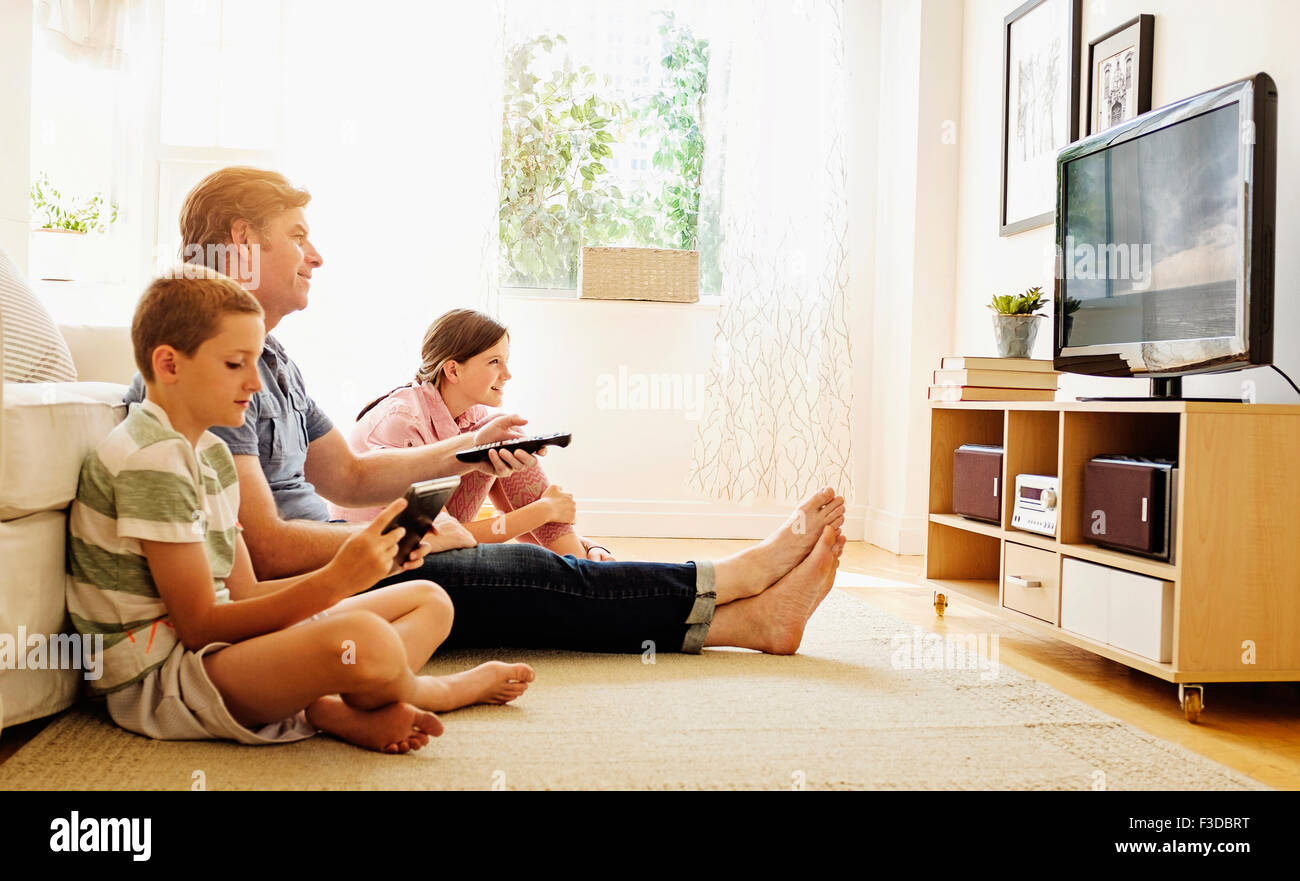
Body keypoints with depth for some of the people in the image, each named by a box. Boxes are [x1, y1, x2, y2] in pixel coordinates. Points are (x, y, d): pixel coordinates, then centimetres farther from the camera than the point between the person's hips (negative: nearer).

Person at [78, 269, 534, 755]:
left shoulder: (211, 452, 13)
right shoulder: (151, 460, -17)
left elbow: (244, 594, 9)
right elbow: (199, 626, -19)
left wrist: (352, 566, -5)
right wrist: (335, 581, -24)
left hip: (218, 644, 10)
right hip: (157, 679, -9)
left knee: (430, 600, 12)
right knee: (361, 641, -35)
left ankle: (329, 709, -9)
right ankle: (433, 691, -1)